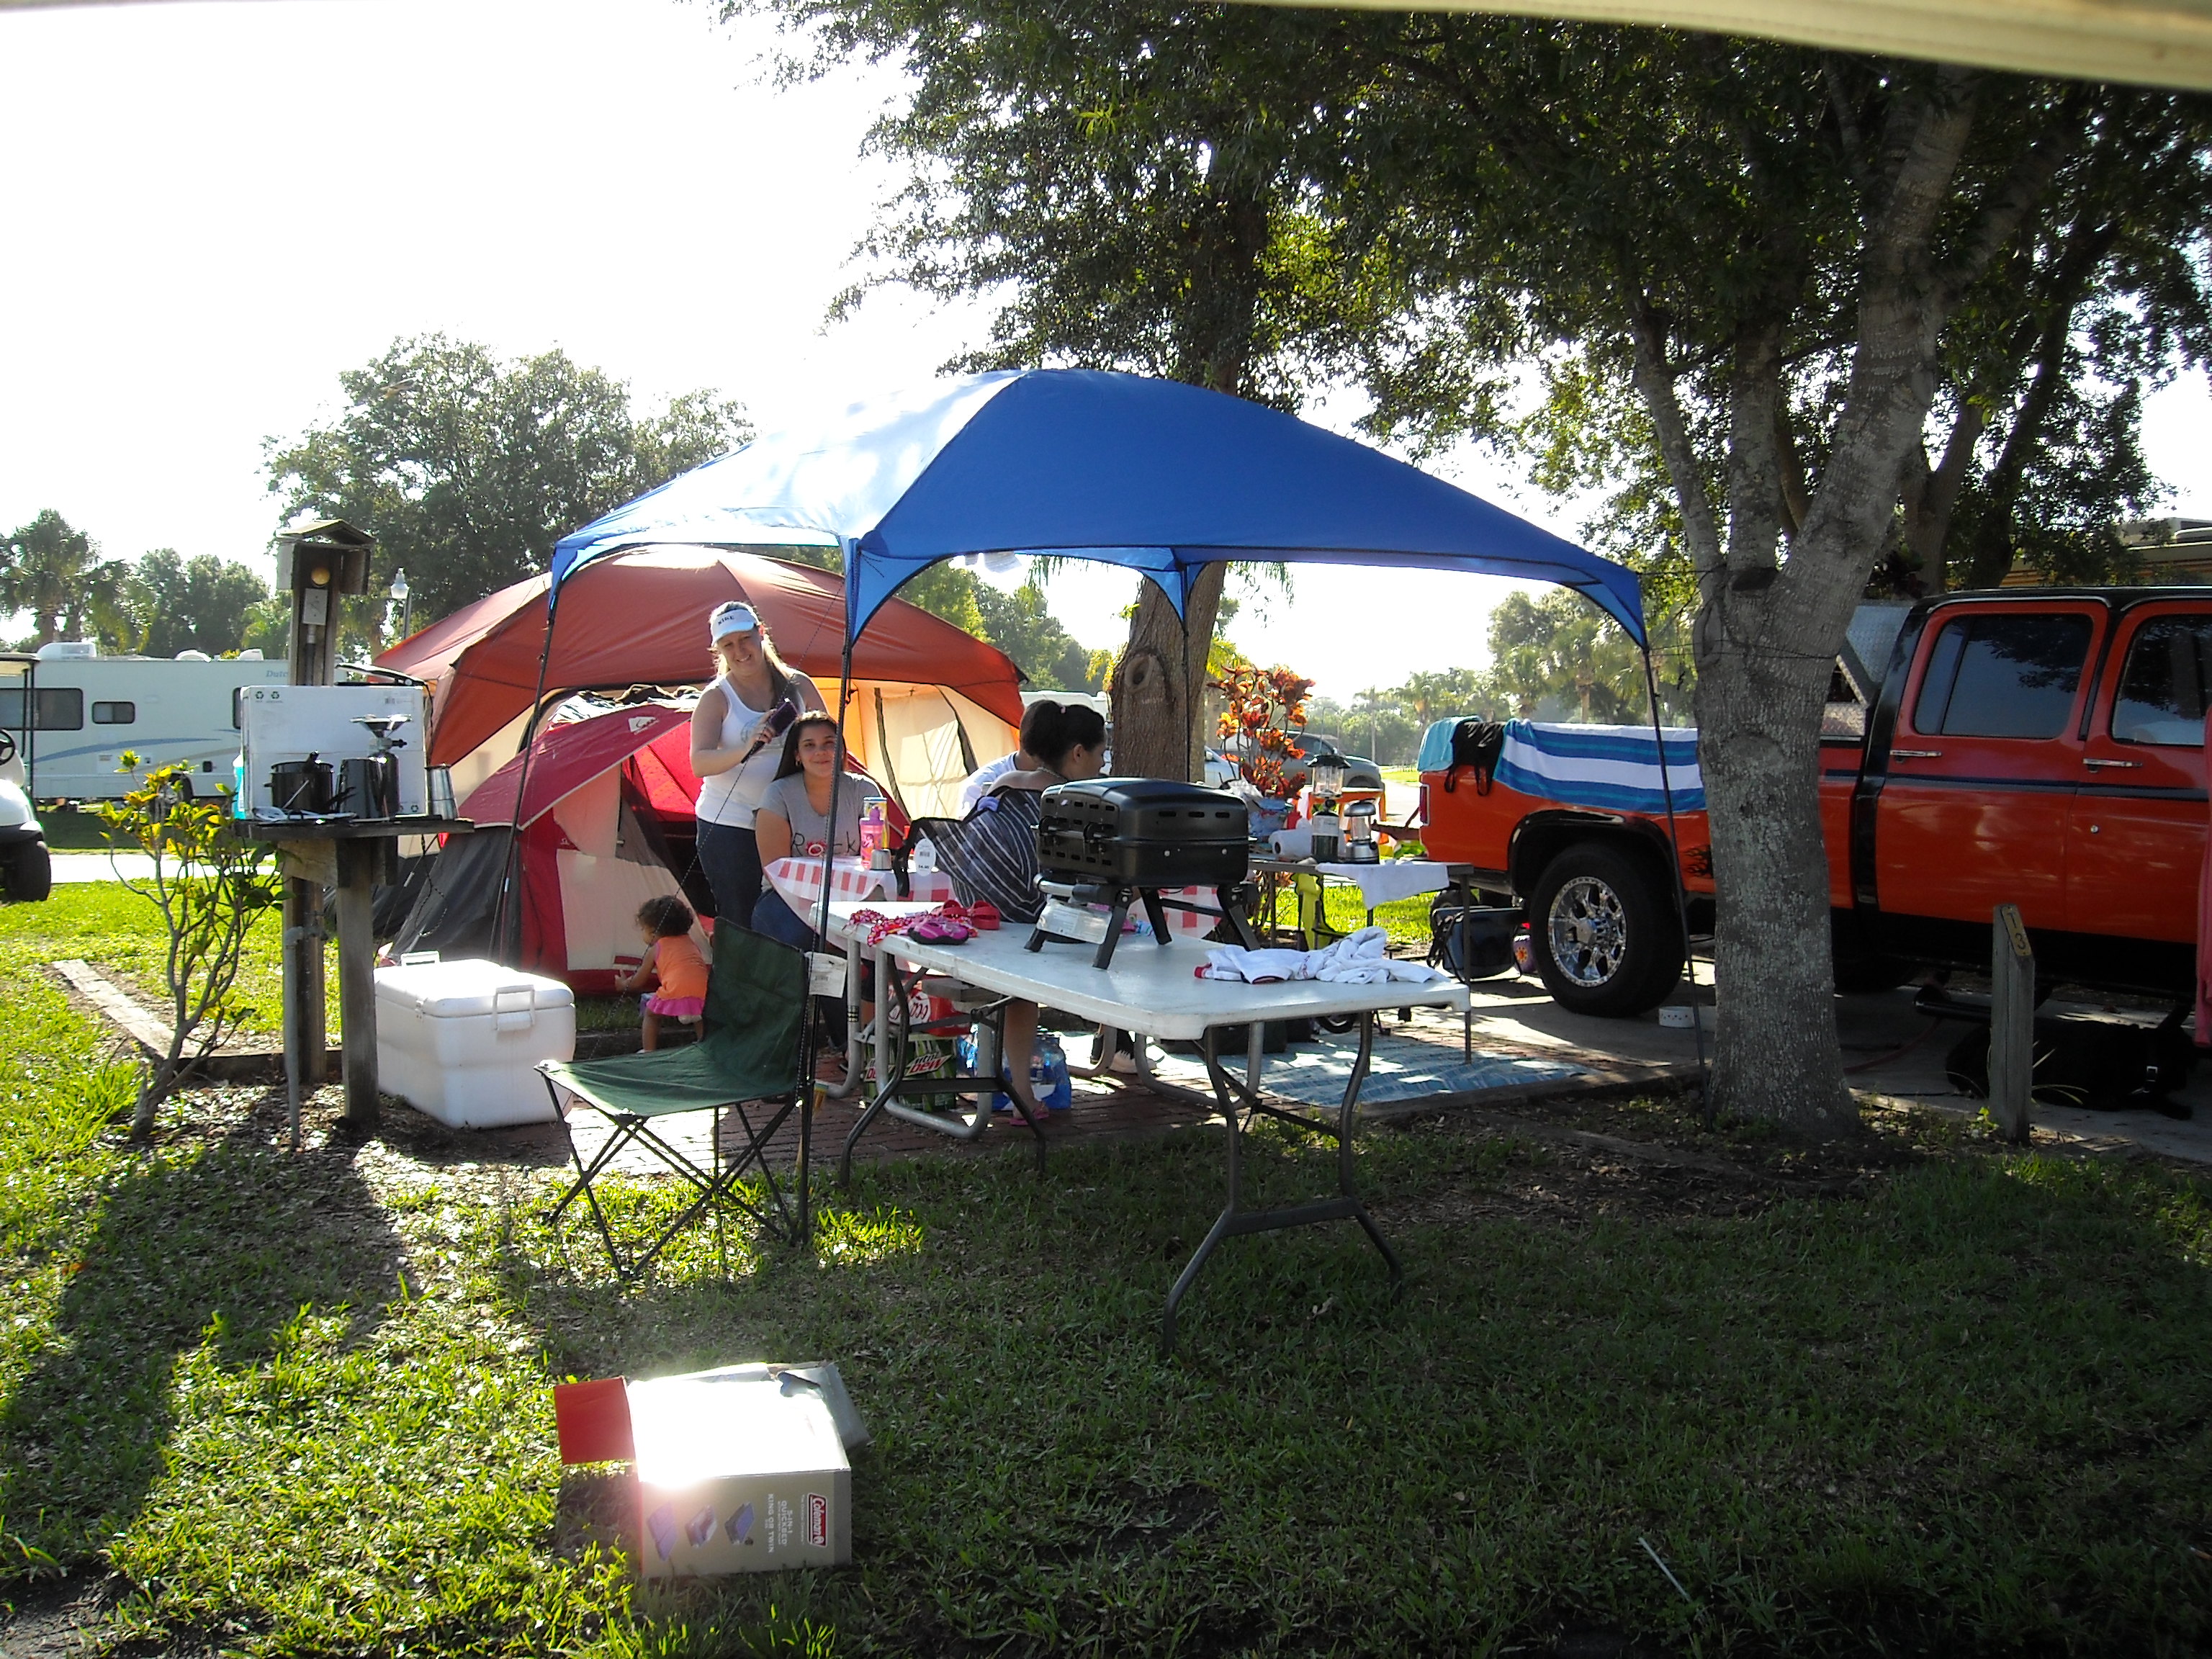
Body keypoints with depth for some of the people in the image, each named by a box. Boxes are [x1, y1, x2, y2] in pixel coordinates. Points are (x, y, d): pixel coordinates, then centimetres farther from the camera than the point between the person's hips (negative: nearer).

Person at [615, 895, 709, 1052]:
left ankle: (649, 1052, 14)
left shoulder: (655, 950, 17)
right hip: (702, 990, 4)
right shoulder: (690, 943, 29)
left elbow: (639, 981, 27)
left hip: (675, 992, -4)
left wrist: (624, 984, 50)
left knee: (651, 1015, 19)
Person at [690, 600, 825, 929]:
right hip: (729, 829, -2)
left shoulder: (798, 685, 8)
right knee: (741, 927, -4)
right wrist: (745, 749, -32)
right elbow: (699, 763, -14)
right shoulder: (716, 697, -1)